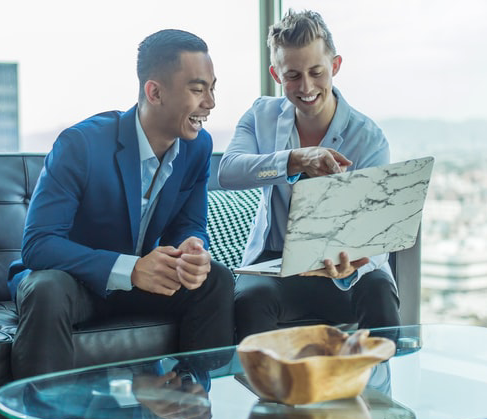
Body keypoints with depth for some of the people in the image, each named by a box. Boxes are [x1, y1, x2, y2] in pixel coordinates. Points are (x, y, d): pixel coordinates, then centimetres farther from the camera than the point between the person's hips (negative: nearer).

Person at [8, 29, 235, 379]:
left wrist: (193, 251, -27)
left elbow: (189, 226, 1)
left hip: (142, 277, 5)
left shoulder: (198, 146, -6)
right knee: (47, 292, -37)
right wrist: (130, 270, -38)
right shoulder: (80, 144, -24)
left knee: (217, 280, -17)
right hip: (71, 279, -5)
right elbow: (38, 244, -27)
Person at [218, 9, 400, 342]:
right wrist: (296, 160, -36)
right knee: (250, 297, -32)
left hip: (342, 264, -1)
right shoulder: (262, 115, 1)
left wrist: (350, 267, -42)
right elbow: (228, 172, -19)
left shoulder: (369, 139, -9)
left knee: (378, 293, -33)